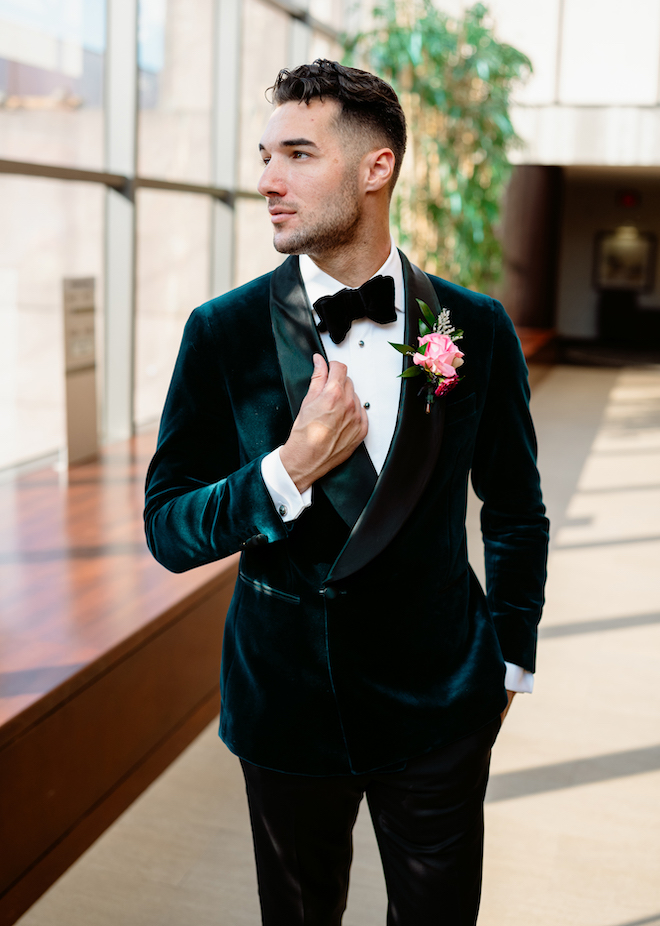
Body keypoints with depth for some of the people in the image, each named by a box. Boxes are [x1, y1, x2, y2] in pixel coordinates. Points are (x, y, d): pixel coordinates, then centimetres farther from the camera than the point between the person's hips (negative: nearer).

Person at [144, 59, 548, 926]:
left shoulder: (477, 329, -7)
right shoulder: (224, 333, -10)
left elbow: (516, 511, 6)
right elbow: (168, 531, -9)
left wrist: (510, 656, 11)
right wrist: (290, 471, -24)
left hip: (438, 698, 1)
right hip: (285, 699, 0)